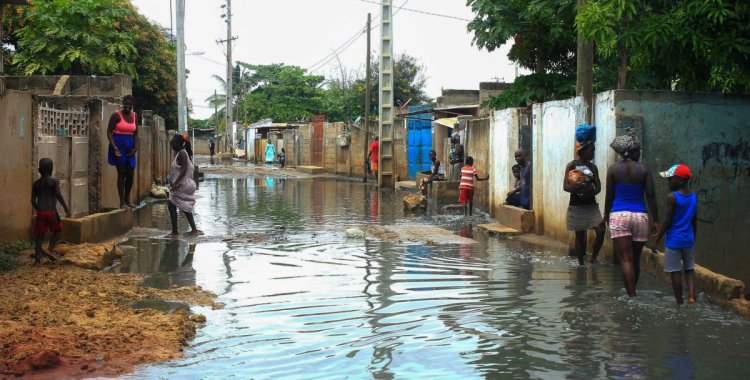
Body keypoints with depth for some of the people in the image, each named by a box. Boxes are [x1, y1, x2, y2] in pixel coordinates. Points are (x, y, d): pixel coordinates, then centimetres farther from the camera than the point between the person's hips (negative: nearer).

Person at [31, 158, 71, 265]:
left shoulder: (36, 184, 7)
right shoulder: (54, 181, -4)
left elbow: (33, 200, 6)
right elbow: (58, 195, -17)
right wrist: (66, 208, -13)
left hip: (40, 212, 3)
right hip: (51, 212, -3)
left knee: (39, 234, 10)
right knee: (58, 230, 18)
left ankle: (37, 257, 8)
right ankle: (49, 249, 2)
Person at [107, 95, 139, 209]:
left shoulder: (134, 116, 8)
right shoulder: (116, 115, -8)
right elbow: (109, 132, -9)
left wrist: (136, 147, -2)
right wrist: (114, 146, -20)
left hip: (130, 146, 5)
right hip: (119, 145, -5)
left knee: (130, 174, 6)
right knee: (121, 173, -6)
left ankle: (127, 199, 21)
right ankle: (122, 202, -1)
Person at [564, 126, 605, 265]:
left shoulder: (593, 167, 7)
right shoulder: (572, 165, -6)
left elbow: (598, 187, 4)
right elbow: (565, 186, -11)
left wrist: (591, 191, -19)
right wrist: (580, 189, -27)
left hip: (591, 205, 4)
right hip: (576, 206, -3)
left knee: (601, 231, -11)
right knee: (580, 235, 4)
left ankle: (593, 258, 7)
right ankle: (581, 264, 15)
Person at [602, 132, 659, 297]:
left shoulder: (613, 169, 1)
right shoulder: (643, 169, 0)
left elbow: (609, 195, 4)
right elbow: (650, 196, -3)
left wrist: (606, 215, 18)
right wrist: (656, 220, 2)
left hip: (619, 215, -1)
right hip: (640, 215, 1)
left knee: (626, 259, -3)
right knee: (636, 259, 14)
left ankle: (631, 296, -10)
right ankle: (632, 292, 26)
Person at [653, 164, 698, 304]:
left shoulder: (672, 197, -15)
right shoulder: (693, 196, 6)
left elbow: (668, 221, -14)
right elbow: (694, 221, 12)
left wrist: (656, 239, -7)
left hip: (674, 240, -6)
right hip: (688, 240, 6)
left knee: (675, 272, 3)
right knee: (689, 269, 15)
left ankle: (680, 302, 7)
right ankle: (691, 296, -1)